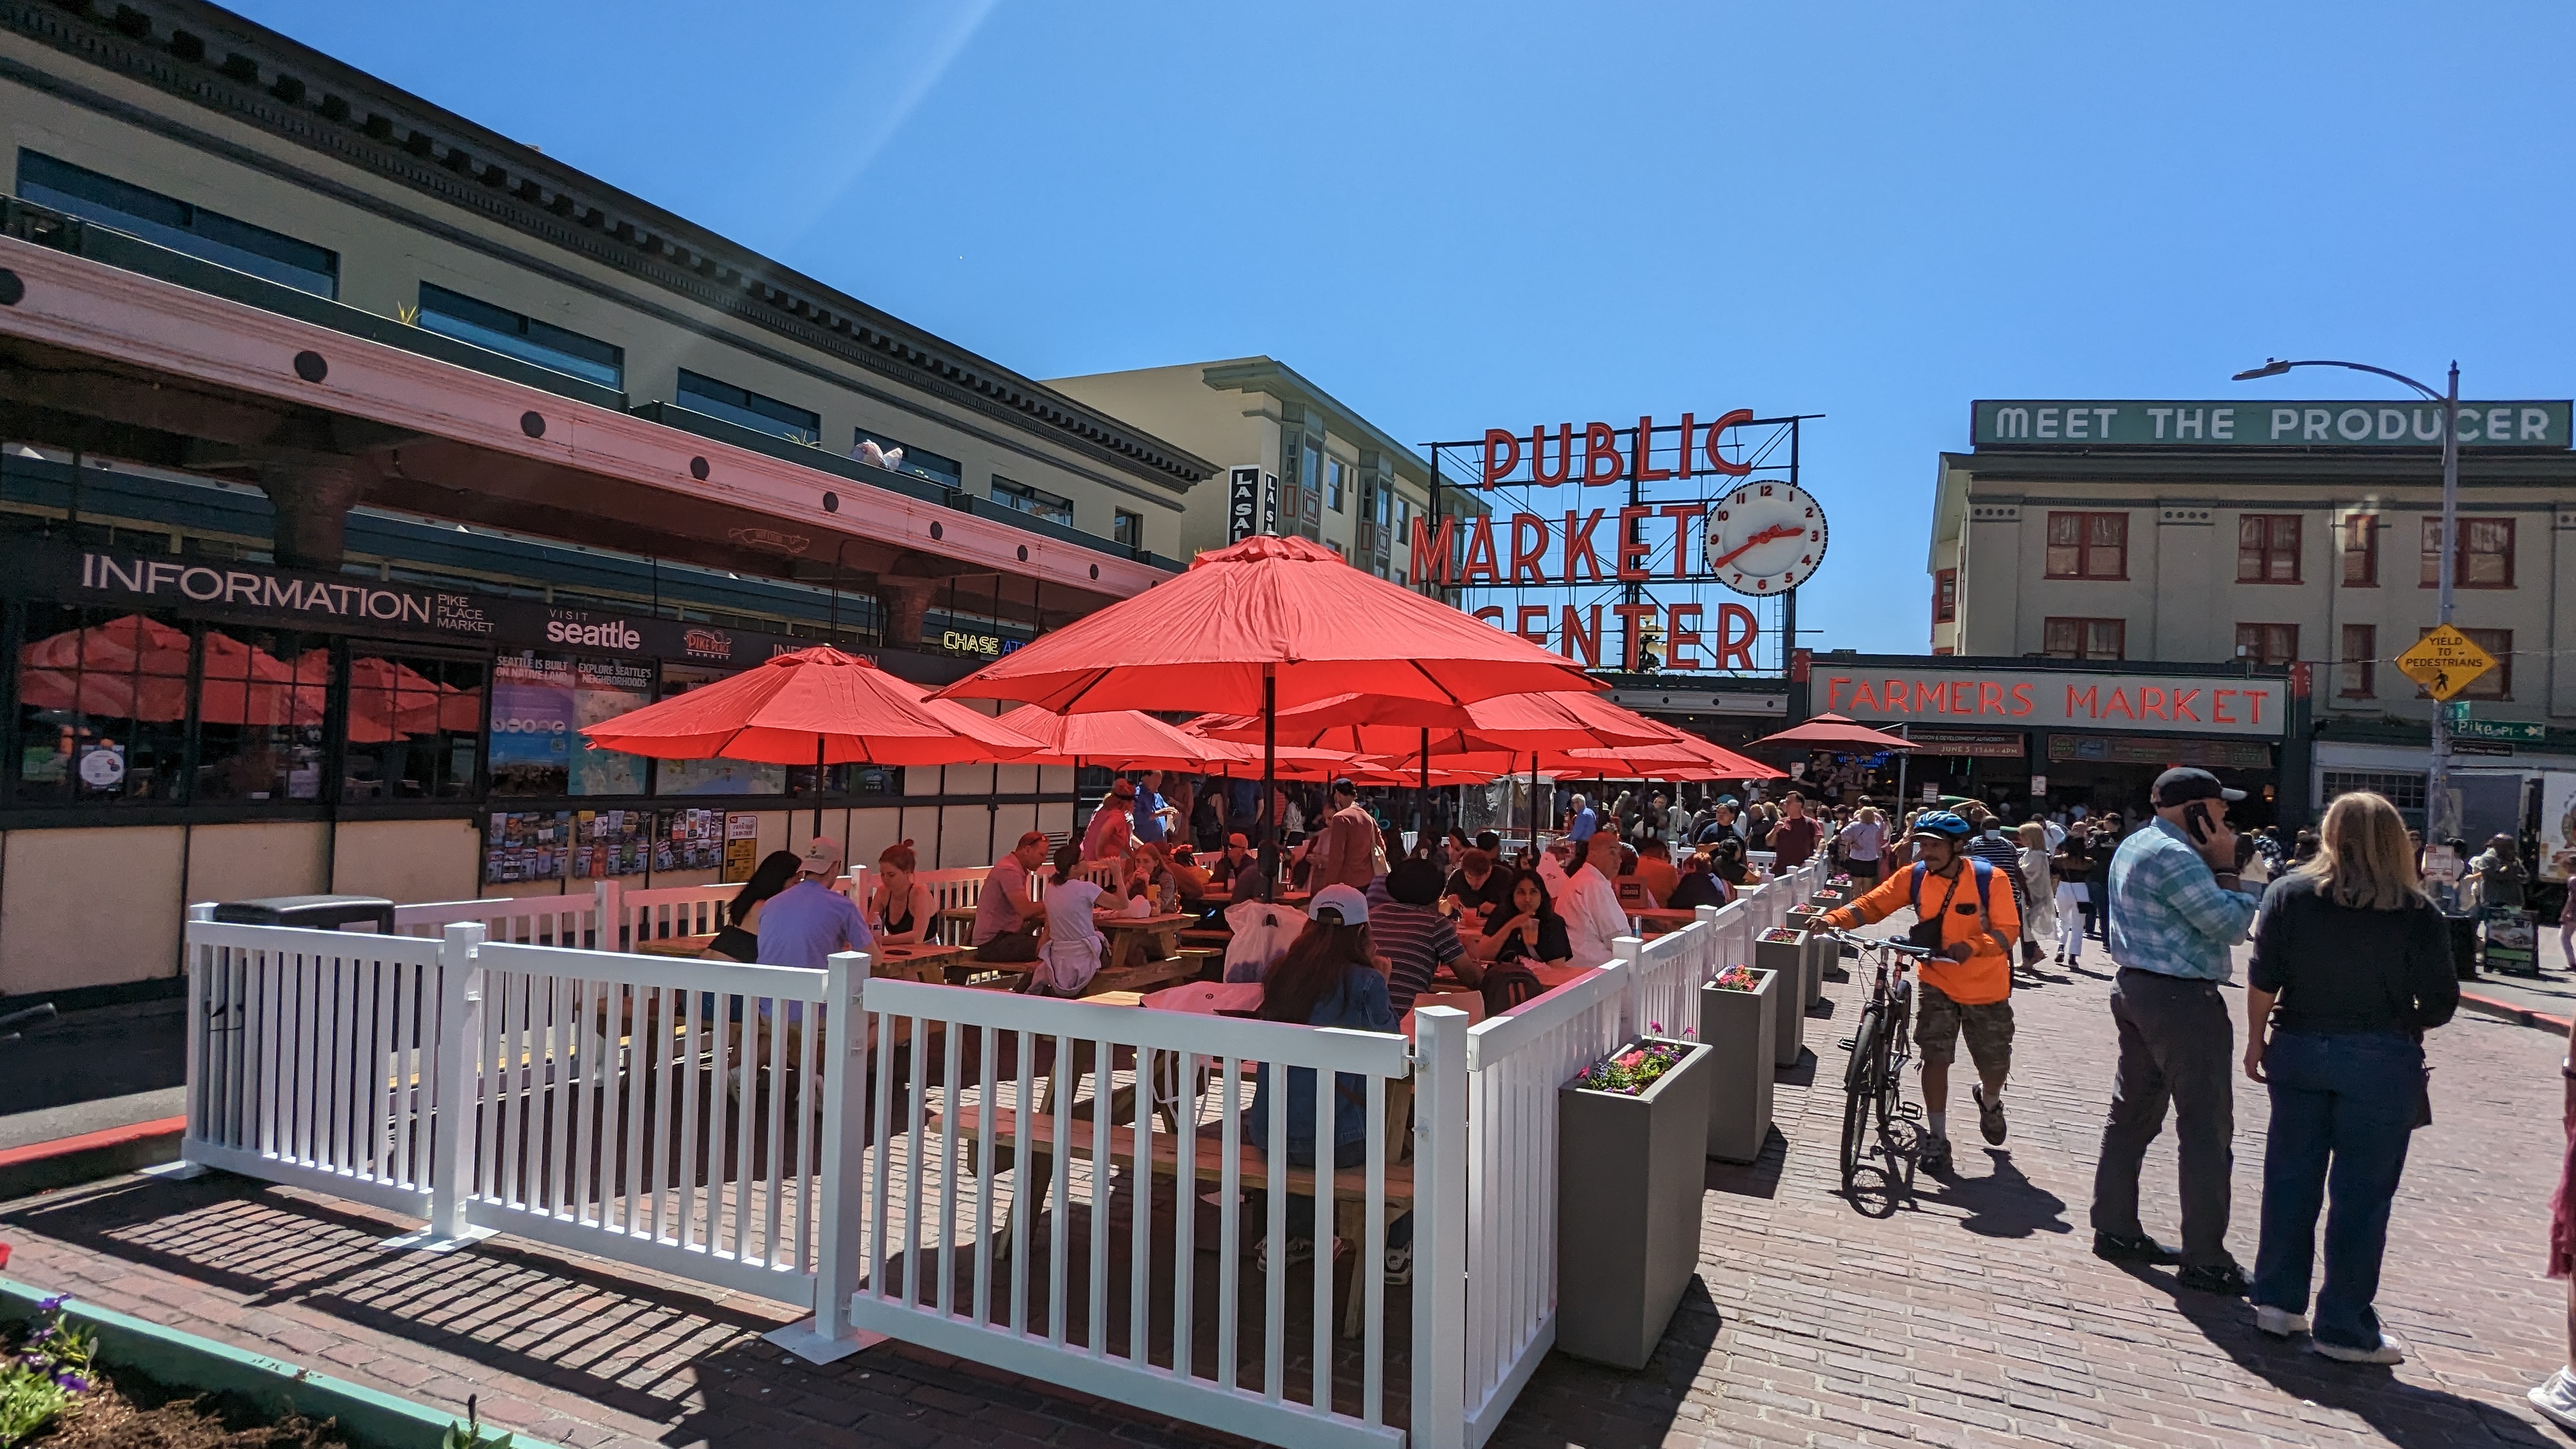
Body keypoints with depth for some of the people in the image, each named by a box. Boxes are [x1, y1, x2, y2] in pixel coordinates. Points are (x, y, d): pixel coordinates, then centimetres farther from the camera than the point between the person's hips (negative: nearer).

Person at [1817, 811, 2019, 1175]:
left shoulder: (1989, 879, -18)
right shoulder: (1915, 877, -10)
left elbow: (2008, 931, -20)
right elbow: (1871, 905, -12)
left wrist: (1972, 945, -39)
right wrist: (1833, 918, -29)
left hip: (1986, 987, -1)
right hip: (1938, 983, 1)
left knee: (1995, 1064, 11)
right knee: (1936, 1057, -5)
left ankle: (1989, 1101, 47)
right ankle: (1937, 1139, 8)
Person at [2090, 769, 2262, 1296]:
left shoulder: (2134, 846, 13)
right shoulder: (2174, 856, -19)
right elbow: (2232, 923, -19)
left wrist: (2213, 863, 8)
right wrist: (2225, 865, -9)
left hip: (2134, 989, 10)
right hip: (2182, 999, -10)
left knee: (2133, 1113, 15)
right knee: (2206, 1129, -3)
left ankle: (2115, 1229, 22)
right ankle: (2205, 1261, 3)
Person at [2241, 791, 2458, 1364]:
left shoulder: (2289, 893, -3)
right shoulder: (2417, 911, -7)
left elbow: (2262, 979, -3)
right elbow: (2440, 1002, -6)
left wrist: (2256, 1039, 7)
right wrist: (2402, 1026, 14)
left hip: (2299, 1051, 2)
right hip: (2381, 1060, -2)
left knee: (2290, 1179, 12)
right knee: (2362, 1193, 5)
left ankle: (2279, 1301, 20)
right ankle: (2343, 1327, 12)